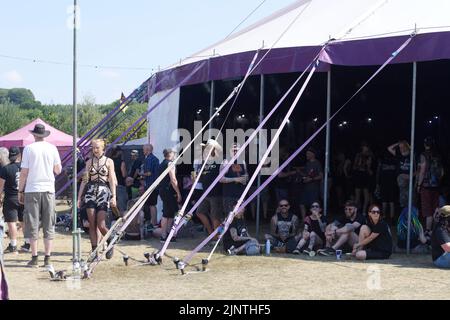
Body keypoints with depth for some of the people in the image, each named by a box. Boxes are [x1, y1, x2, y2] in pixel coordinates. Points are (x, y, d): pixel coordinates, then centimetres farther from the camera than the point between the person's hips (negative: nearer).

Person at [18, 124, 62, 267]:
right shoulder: (52, 148, 2)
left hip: (32, 190, -2)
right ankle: (47, 258, 5)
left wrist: (20, 191, 4)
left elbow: (24, 173, -5)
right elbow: (58, 170, 9)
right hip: (48, 190, 2)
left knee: (32, 225, 3)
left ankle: (34, 258, 1)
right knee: (49, 226, 7)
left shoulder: (29, 149, -4)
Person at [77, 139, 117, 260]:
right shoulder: (89, 162, 12)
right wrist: (79, 197, 9)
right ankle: (94, 251, 3)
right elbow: (84, 180, 12)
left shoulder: (109, 161, 5)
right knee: (92, 225, -3)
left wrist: (114, 196, -7)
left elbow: (112, 180, 2)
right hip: (90, 192, 3)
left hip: (103, 192, -3)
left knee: (101, 225, -9)